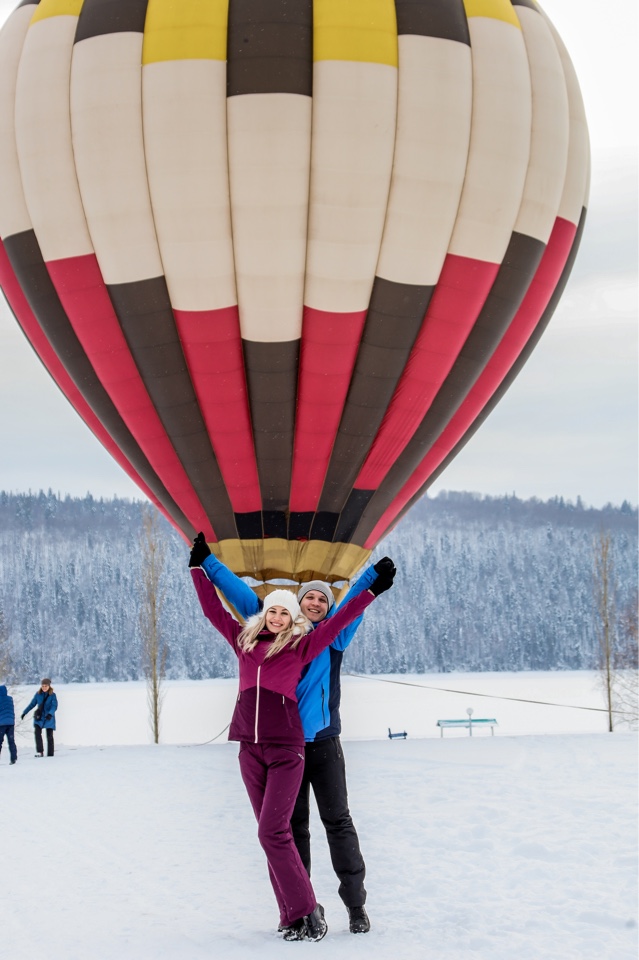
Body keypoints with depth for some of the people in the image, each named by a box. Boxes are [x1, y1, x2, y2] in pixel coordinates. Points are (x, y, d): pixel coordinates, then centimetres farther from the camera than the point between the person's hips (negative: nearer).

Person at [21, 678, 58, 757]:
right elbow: (32, 704, 11)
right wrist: (24, 712, 9)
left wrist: (50, 714, -33)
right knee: (37, 733, -19)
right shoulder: (38, 694, 2)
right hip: (39, 718, 2)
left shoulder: (52, 695, -6)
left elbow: (54, 706, -16)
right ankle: (39, 752, -19)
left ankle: (50, 754, 10)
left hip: (49, 718, -2)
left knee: (49, 736, 2)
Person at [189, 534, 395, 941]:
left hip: (287, 748, -4)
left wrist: (372, 591, 3)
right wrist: (199, 566, 25)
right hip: (251, 749, 4)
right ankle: (294, 914, 7)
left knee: (273, 832, -13)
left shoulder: (302, 646, 5)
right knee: (275, 833, 4)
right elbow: (214, 609, 21)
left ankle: (306, 911, -6)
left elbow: (340, 620, 6)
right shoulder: (245, 640, 14)